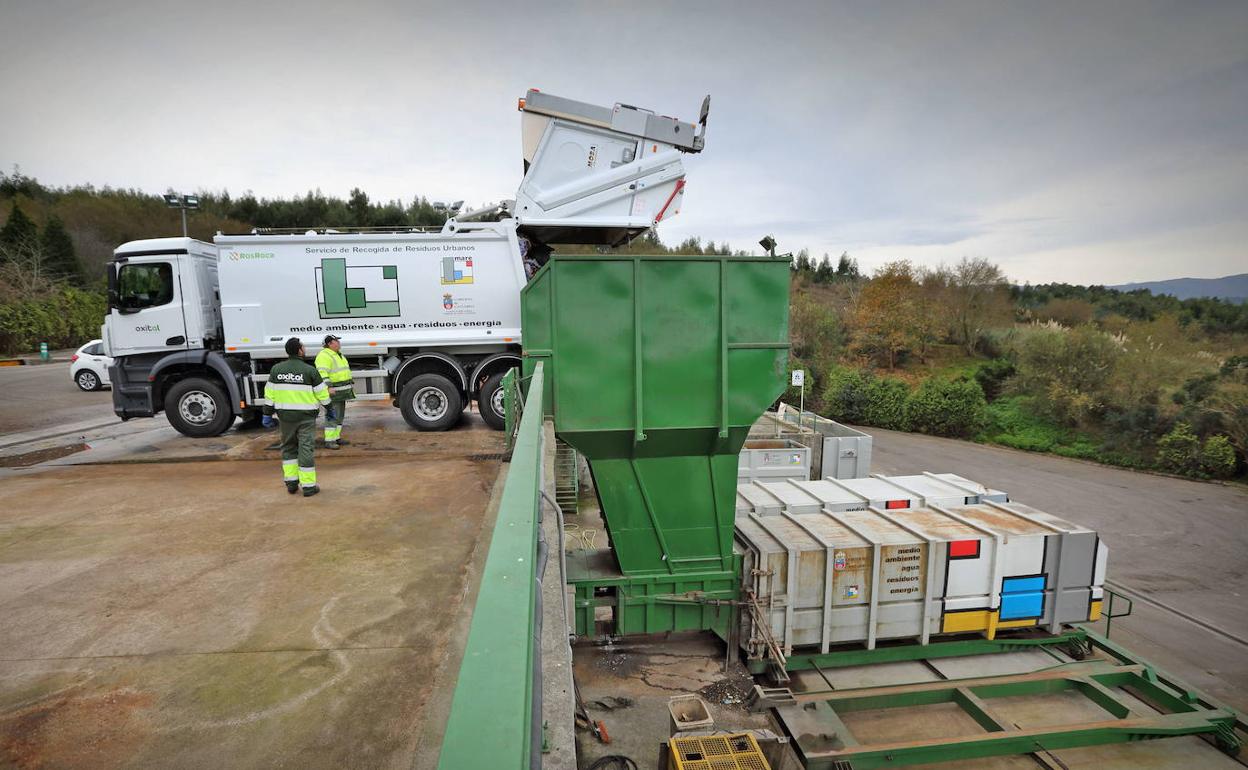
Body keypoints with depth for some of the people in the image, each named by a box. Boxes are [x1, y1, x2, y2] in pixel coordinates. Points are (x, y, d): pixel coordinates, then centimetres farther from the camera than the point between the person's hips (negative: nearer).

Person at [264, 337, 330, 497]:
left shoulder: (276, 369, 2)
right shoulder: (309, 370, -9)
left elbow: (270, 395, 5)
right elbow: (322, 393, -4)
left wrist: (268, 413, 13)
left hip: (285, 416, 4)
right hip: (306, 417, -4)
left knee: (288, 447, 18)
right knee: (306, 449, 0)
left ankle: (291, 482, 17)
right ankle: (308, 486, 2)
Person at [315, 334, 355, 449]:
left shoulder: (338, 355, 19)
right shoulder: (324, 356, -13)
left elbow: (346, 370, 28)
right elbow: (322, 374, -23)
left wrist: (351, 383, 25)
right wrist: (328, 387, -29)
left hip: (341, 392, 10)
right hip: (332, 392, -10)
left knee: (340, 416, 15)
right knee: (332, 416, -10)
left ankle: (336, 437, 24)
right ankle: (329, 441, -7)